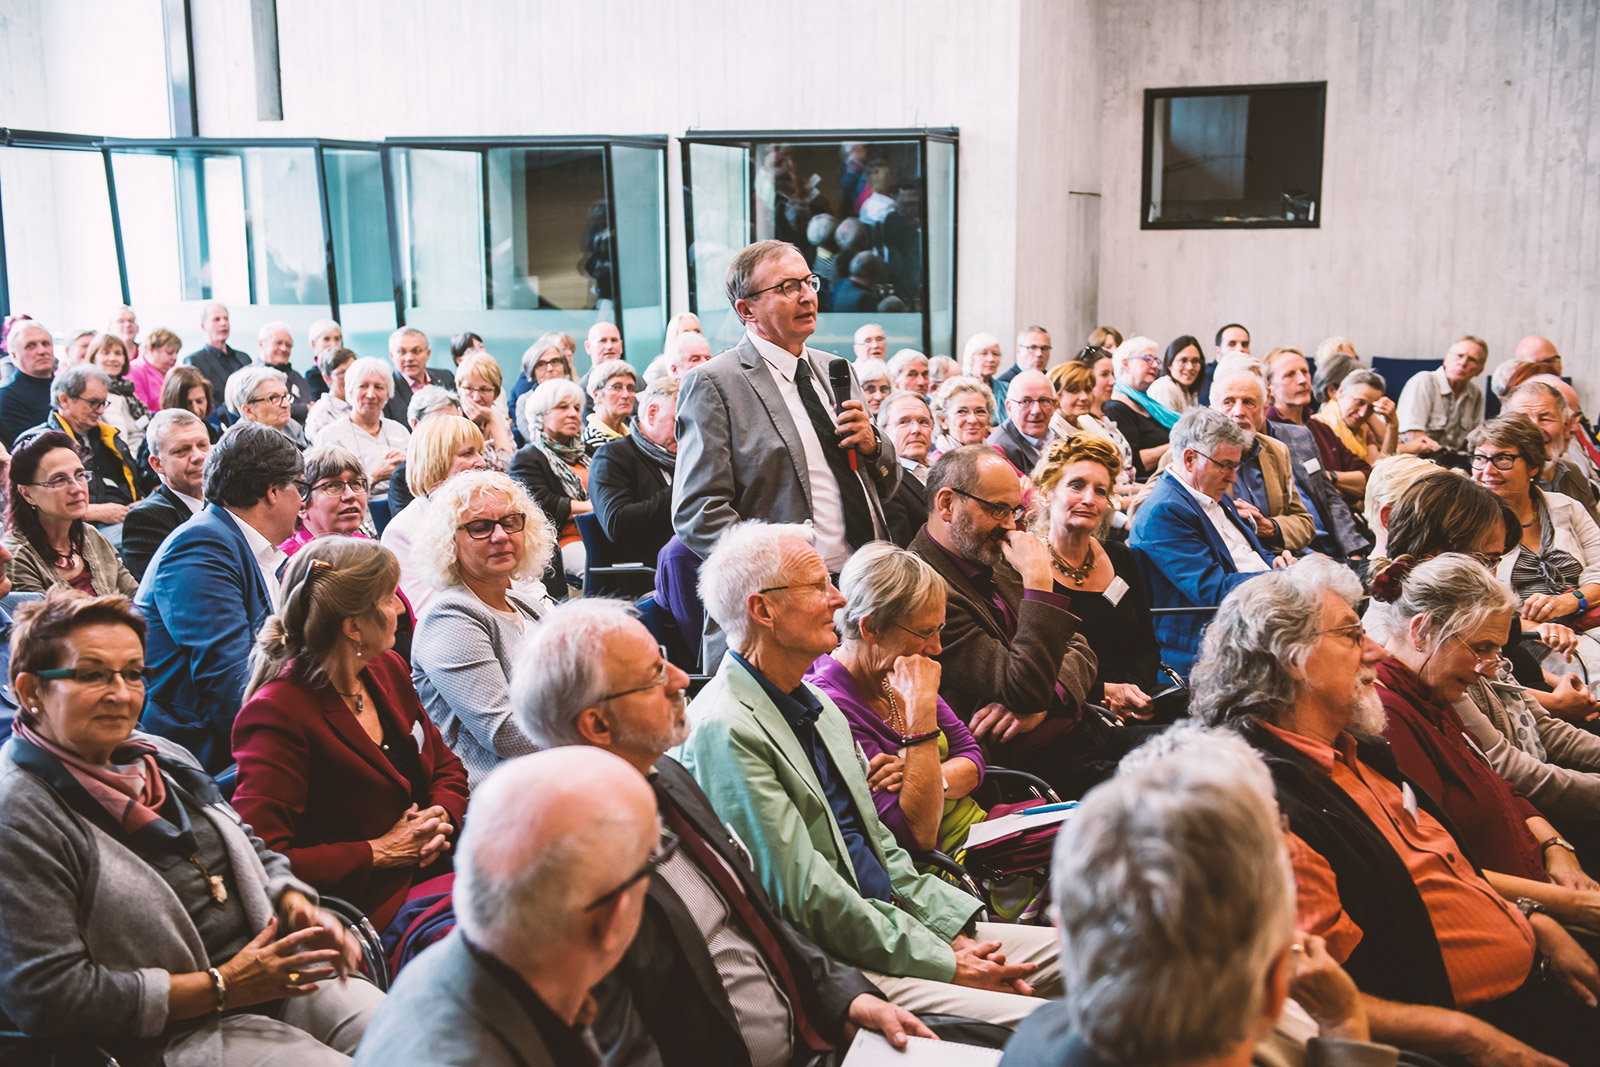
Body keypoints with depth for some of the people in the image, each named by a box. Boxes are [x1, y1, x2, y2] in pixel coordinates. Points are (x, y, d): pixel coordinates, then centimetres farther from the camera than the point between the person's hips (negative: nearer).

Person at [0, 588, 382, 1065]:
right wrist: (220, 988, -17)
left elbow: (251, 849, 25)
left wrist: (294, 905, 1)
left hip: (280, 975, 8)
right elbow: (45, 997, -18)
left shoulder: (162, 757, 13)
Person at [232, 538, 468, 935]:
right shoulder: (277, 715, -16)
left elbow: (447, 768, 22)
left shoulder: (388, 668, 10)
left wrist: (440, 816, -1)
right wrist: (379, 853, -16)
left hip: (432, 869, 8)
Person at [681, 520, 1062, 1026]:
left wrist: (958, 930, 2)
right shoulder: (725, 731, -16)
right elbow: (806, 897, -18)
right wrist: (945, 965, -14)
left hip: (888, 926, 9)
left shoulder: (817, 705, 14)